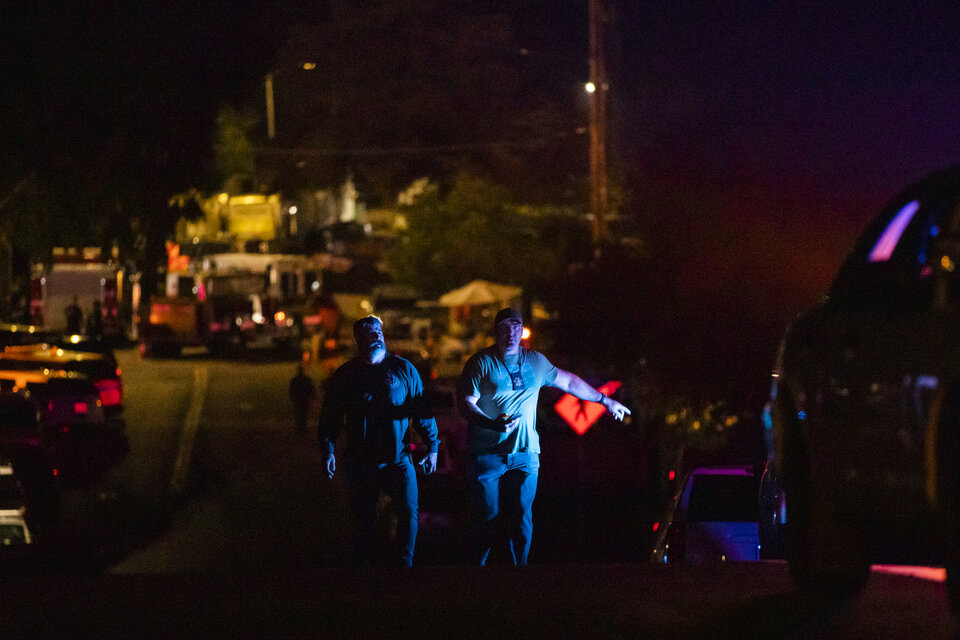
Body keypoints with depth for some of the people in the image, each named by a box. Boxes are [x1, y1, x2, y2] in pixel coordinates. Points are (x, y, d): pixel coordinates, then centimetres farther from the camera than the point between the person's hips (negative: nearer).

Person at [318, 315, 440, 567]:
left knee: (409, 512, -9)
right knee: (364, 521, 3)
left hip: (397, 458, 0)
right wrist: (328, 450, -5)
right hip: (360, 463, 0)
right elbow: (330, 417, 7)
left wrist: (432, 446, 6)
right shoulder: (344, 375, 5)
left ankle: (405, 563, 4)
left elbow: (421, 410, 8)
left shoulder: (403, 369, 5)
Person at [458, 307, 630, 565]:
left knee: (521, 517, -3)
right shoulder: (481, 363, -1)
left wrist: (605, 400, 35)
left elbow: (568, 382, 28)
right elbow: (466, 403, -10)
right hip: (487, 454, -3)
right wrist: (493, 424, -28)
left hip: (524, 454, 3)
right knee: (486, 517, -5)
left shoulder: (535, 362, 13)